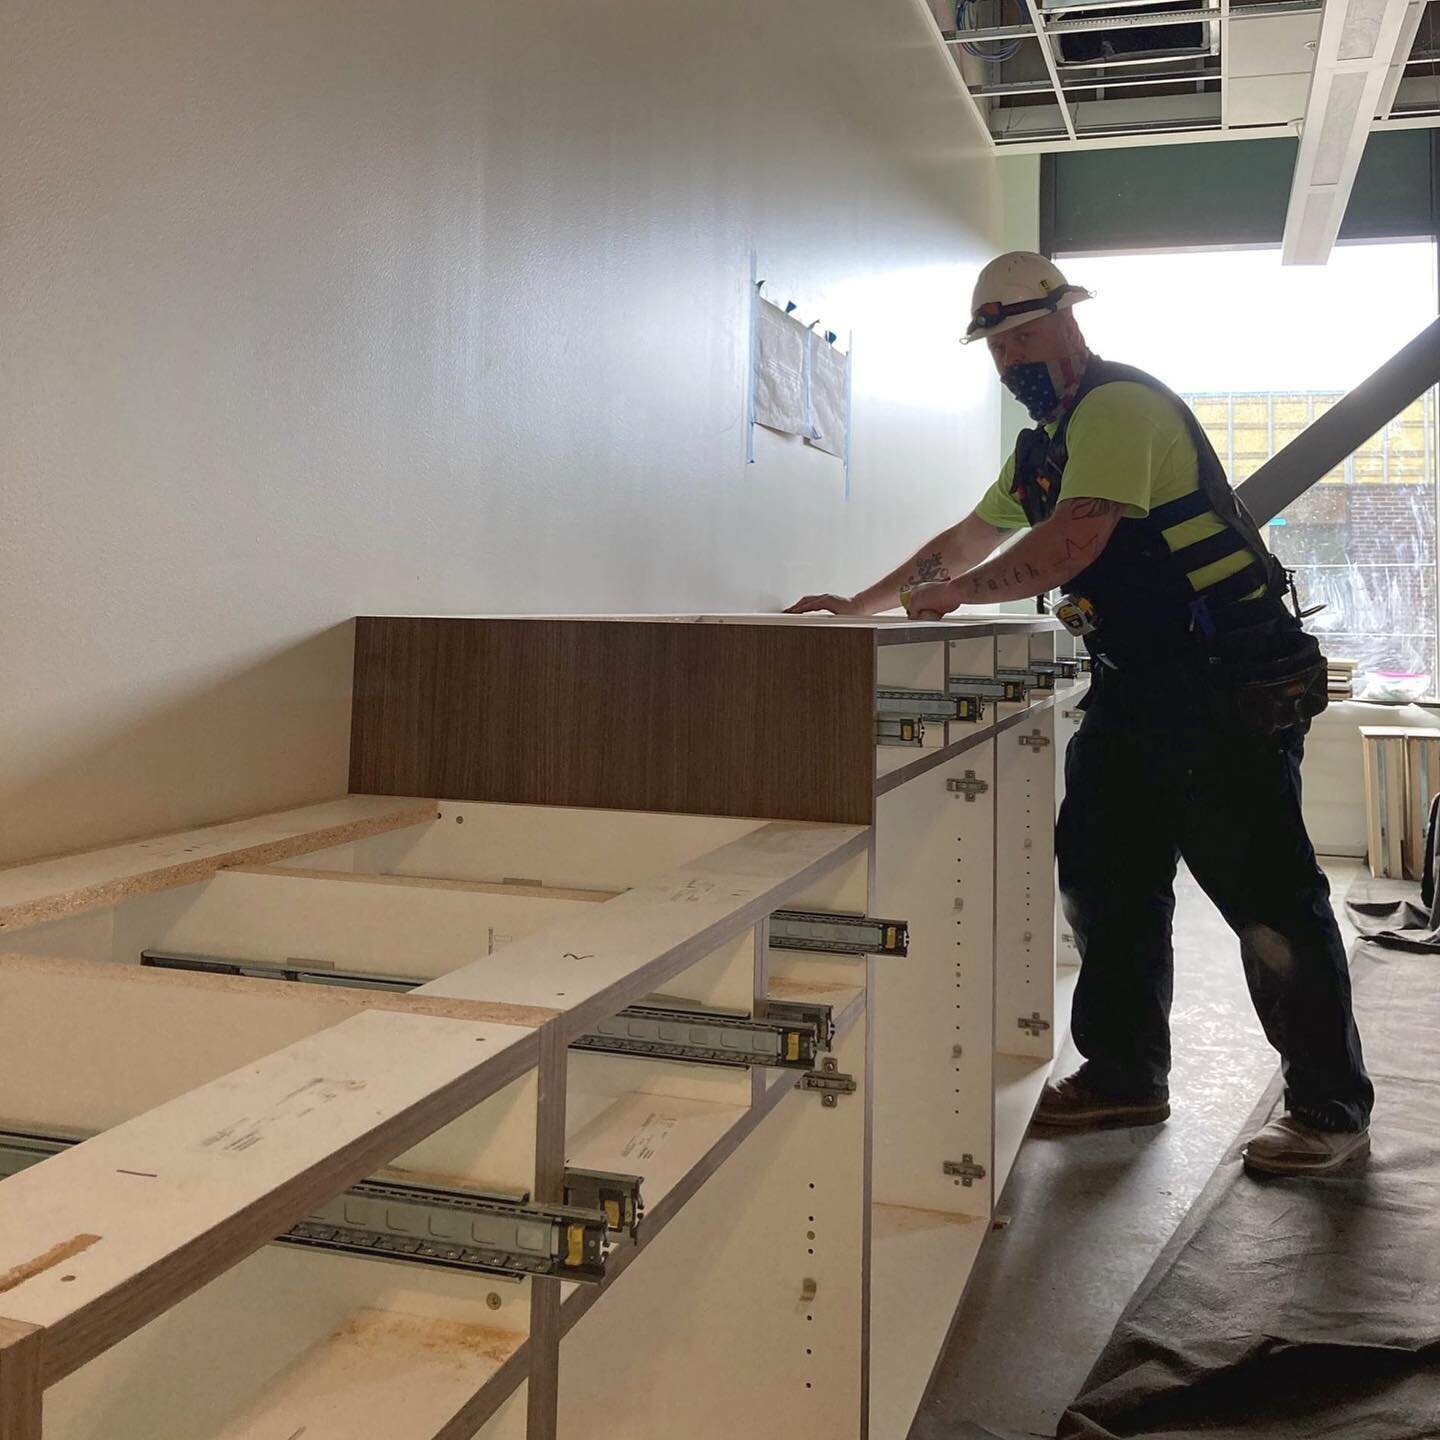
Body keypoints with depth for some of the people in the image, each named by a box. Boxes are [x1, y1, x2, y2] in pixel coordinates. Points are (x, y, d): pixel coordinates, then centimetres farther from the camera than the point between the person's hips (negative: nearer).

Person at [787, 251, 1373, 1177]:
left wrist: (957, 592, -13)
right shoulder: (1048, 442, 20)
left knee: (1271, 899, -5)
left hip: (1226, 684, -10)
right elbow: (971, 538, 28)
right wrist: (862, 604, 23)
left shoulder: (1119, 405, -12)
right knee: (1103, 880, 11)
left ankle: (1332, 1113, 7)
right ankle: (1124, 1077, 23)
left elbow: (1076, 538, -24)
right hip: (1137, 685, 10)